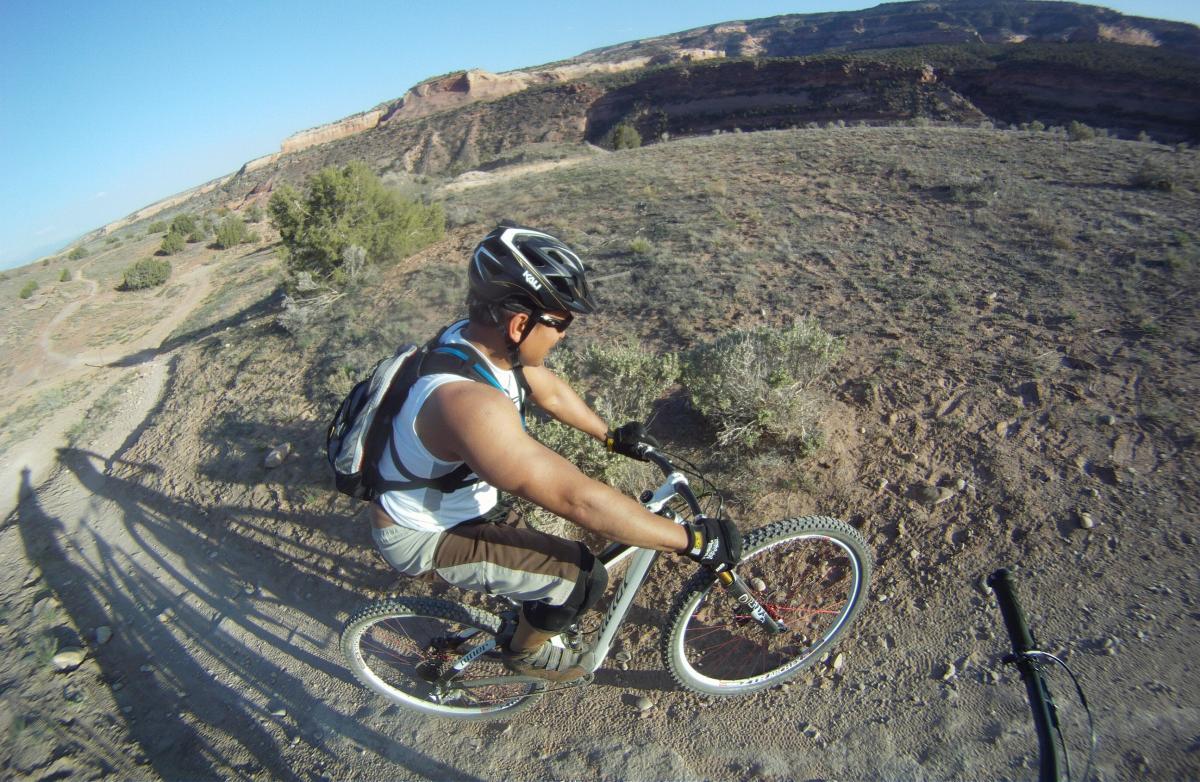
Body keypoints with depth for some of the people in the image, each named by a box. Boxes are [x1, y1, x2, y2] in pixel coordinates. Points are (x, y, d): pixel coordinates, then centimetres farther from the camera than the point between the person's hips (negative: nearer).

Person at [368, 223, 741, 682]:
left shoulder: (479, 337, -11)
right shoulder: (470, 402, -41)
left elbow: (550, 390, 6)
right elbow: (579, 500, -41)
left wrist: (612, 436, 16)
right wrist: (693, 541, -32)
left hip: (454, 496, 8)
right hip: (422, 537, -8)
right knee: (583, 578, -12)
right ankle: (525, 652, 17)